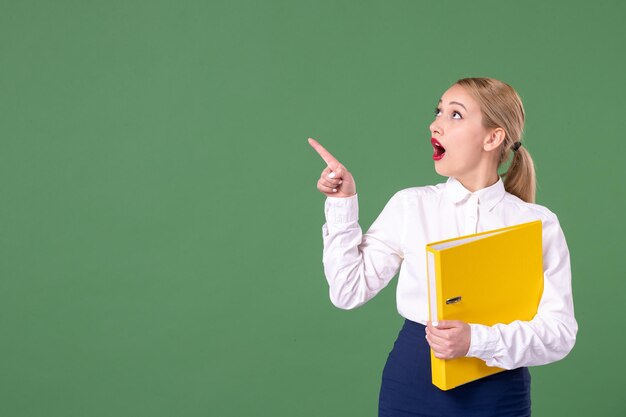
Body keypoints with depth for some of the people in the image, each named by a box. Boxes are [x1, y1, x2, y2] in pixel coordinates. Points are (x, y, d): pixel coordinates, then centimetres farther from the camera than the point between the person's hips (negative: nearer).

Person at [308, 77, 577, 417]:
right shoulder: (409, 205, 0)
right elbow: (350, 290, -2)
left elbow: (559, 331, -10)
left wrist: (476, 340, -22)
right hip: (410, 388, 1)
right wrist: (342, 204, -6)